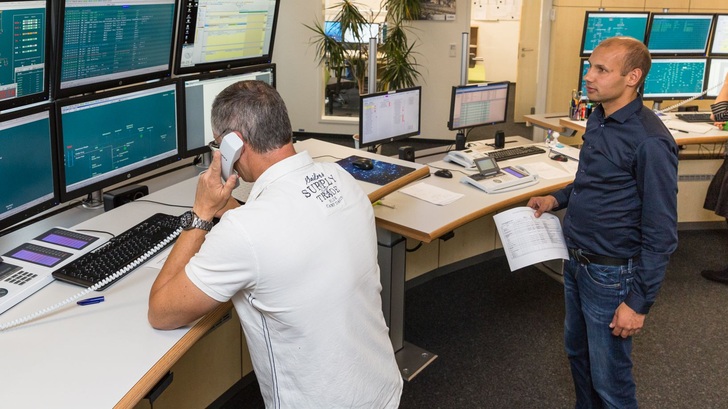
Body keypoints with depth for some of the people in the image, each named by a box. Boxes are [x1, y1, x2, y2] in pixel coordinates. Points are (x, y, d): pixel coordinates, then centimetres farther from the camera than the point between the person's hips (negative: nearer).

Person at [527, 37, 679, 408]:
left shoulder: (649, 141, -23)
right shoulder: (597, 119, 4)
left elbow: (661, 233, -20)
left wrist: (639, 302, -18)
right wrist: (558, 199, 6)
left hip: (611, 274, -8)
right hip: (576, 262, 8)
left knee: (609, 377, 7)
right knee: (577, 352, 24)